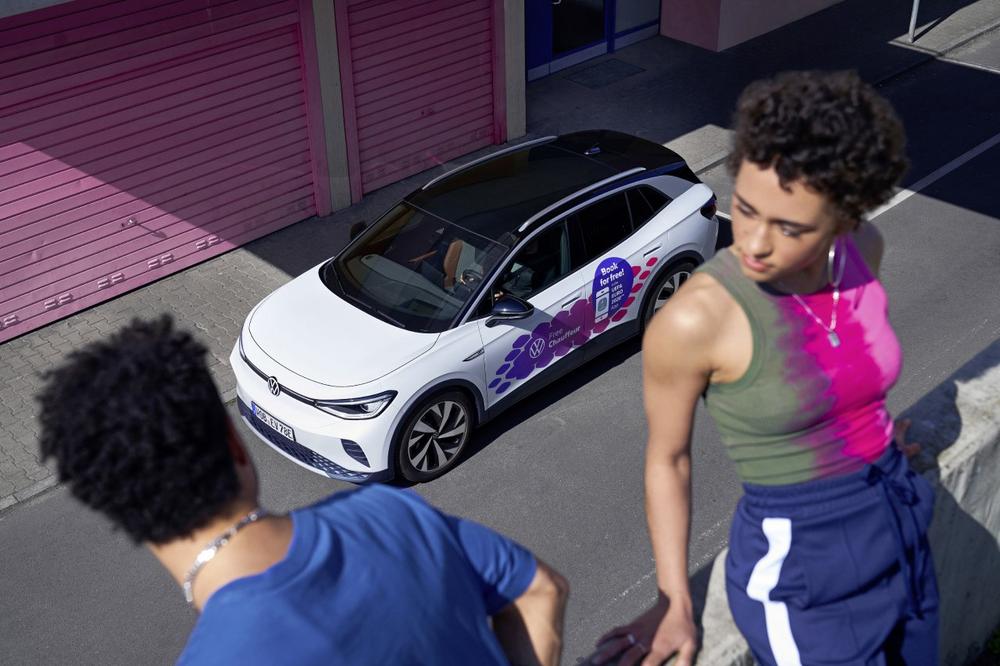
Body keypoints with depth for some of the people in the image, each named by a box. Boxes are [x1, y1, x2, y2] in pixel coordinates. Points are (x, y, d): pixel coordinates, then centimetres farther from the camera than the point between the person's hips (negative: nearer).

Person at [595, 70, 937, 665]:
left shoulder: (863, 249, -9)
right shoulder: (694, 320, -26)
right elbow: (668, 458, -11)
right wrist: (675, 602, -7)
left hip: (902, 528, 6)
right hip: (800, 569, -6)